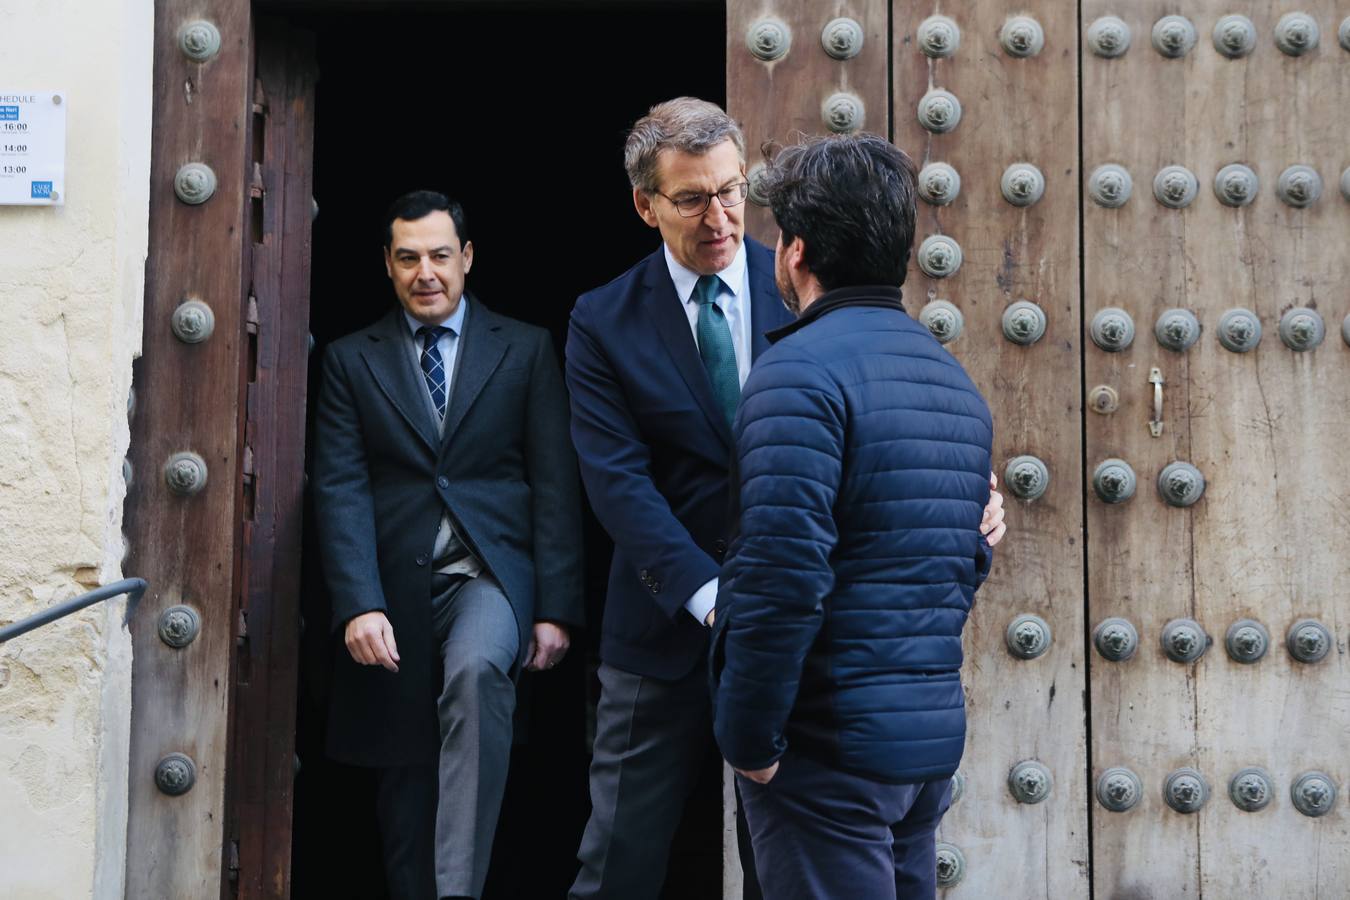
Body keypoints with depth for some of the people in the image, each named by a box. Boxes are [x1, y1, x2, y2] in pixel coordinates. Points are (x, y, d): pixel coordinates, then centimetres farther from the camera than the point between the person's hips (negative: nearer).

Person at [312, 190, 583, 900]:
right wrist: (360, 604, -14)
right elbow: (340, 490, 0)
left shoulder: (525, 350, 8)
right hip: (397, 584, 2)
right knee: (404, 774, 5)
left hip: (490, 573, -2)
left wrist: (556, 608, -4)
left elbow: (555, 485, 4)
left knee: (475, 669, -32)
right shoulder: (352, 360, 9)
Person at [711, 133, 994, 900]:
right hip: (935, 731, 8)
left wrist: (749, 737, -13)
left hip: (830, 746, -8)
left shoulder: (803, 368, -14)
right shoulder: (954, 377, 12)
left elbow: (785, 574, -22)